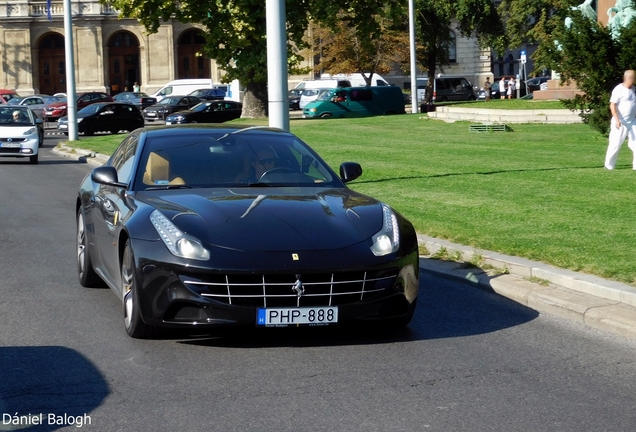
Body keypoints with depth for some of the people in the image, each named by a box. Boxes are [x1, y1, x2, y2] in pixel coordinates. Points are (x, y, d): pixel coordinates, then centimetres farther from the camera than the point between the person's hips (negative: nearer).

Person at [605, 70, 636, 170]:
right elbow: (612, 105, -15)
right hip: (620, 122, -6)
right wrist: (616, 119, -23)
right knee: (615, 144, -2)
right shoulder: (619, 89, -11)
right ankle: (609, 165, 9)